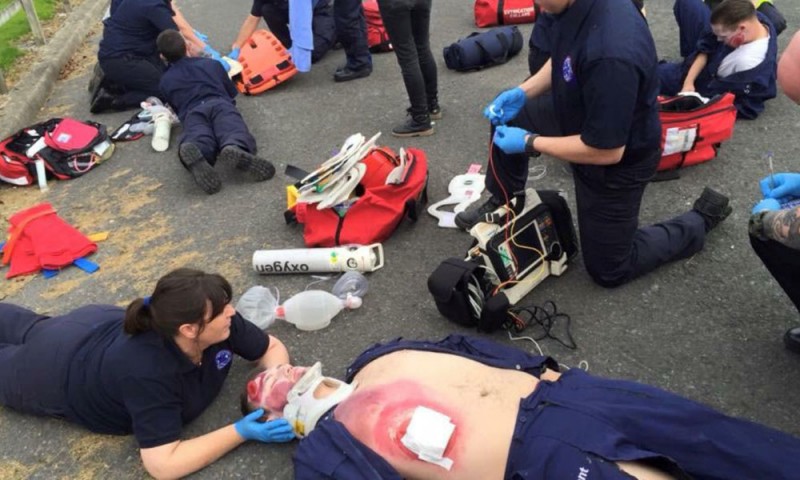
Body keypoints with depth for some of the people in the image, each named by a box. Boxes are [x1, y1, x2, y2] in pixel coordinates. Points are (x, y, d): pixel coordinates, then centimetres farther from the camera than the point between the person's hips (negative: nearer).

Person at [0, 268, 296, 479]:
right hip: (55, 372, -5)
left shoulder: (221, 323, -31)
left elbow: (271, 348, -15)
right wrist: (242, 432, -49)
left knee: (30, 330, 33)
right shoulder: (148, 371, -48)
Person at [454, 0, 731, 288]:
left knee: (608, 270, 10)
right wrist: (522, 92, -3)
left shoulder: (611, 53, -43)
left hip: (618, 162, -7)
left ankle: (701, 219, 25)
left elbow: (606, 151, -32)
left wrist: (529, 142, -22)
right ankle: (503, 202, 35)